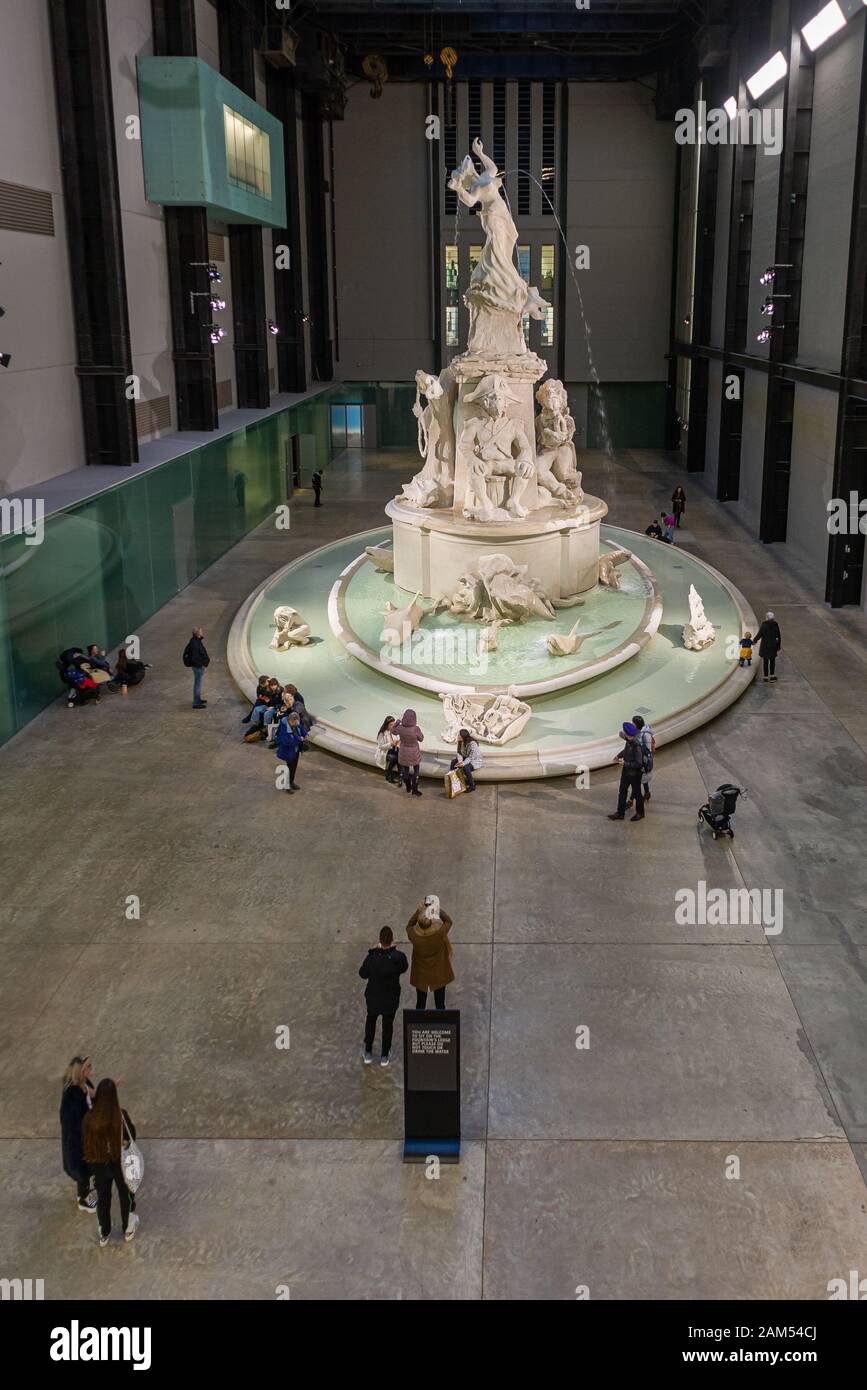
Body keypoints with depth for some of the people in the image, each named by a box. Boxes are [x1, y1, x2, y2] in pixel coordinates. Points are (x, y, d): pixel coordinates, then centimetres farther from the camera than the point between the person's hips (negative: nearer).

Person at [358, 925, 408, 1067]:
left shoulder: (372, 957, -28)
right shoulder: (398, 957, -27)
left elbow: (363, 974, -10)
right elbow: (404, 968, -4)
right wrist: (393, 949, -1)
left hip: (373, 997, 0)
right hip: (391, 998, 0)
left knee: (371, 1021, 26)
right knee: (388, 1024, 22)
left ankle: (368, 1053, 38)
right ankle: (384, 1056, 36)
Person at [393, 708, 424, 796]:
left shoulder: (400, 728, -21)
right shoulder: (416, 729, -29)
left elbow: (393, 732, 3)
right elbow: (421, 739, -10)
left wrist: (397, 722, 14)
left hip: (403, 752, 2)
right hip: (414, 753, -2)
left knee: (405, 770, 23)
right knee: (415, 771, 19)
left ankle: (408, 787, 39)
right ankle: (414, 790, 25)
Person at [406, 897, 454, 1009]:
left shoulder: (414, 934, -22)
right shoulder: (440, 932, -27)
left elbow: (409, 925, 4)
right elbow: (449, 921, -5)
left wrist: (418, 911, -1)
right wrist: (437, 909, -4)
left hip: (420, 976, 1)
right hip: (438, 975, -1)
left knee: (420, 1004, 16)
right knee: (439, 1004, 12)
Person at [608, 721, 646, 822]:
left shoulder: (637, 746, -31)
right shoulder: (628, 741, -7)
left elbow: (639, 764, -28)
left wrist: (625, 764, -27)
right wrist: (619, 756, 2)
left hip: (635, 773, -8)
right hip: (626, 771, 8)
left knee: (636, 793, 12)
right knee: (622, 792, 15)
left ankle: (640, 813, 33)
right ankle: (620, 813, 27)